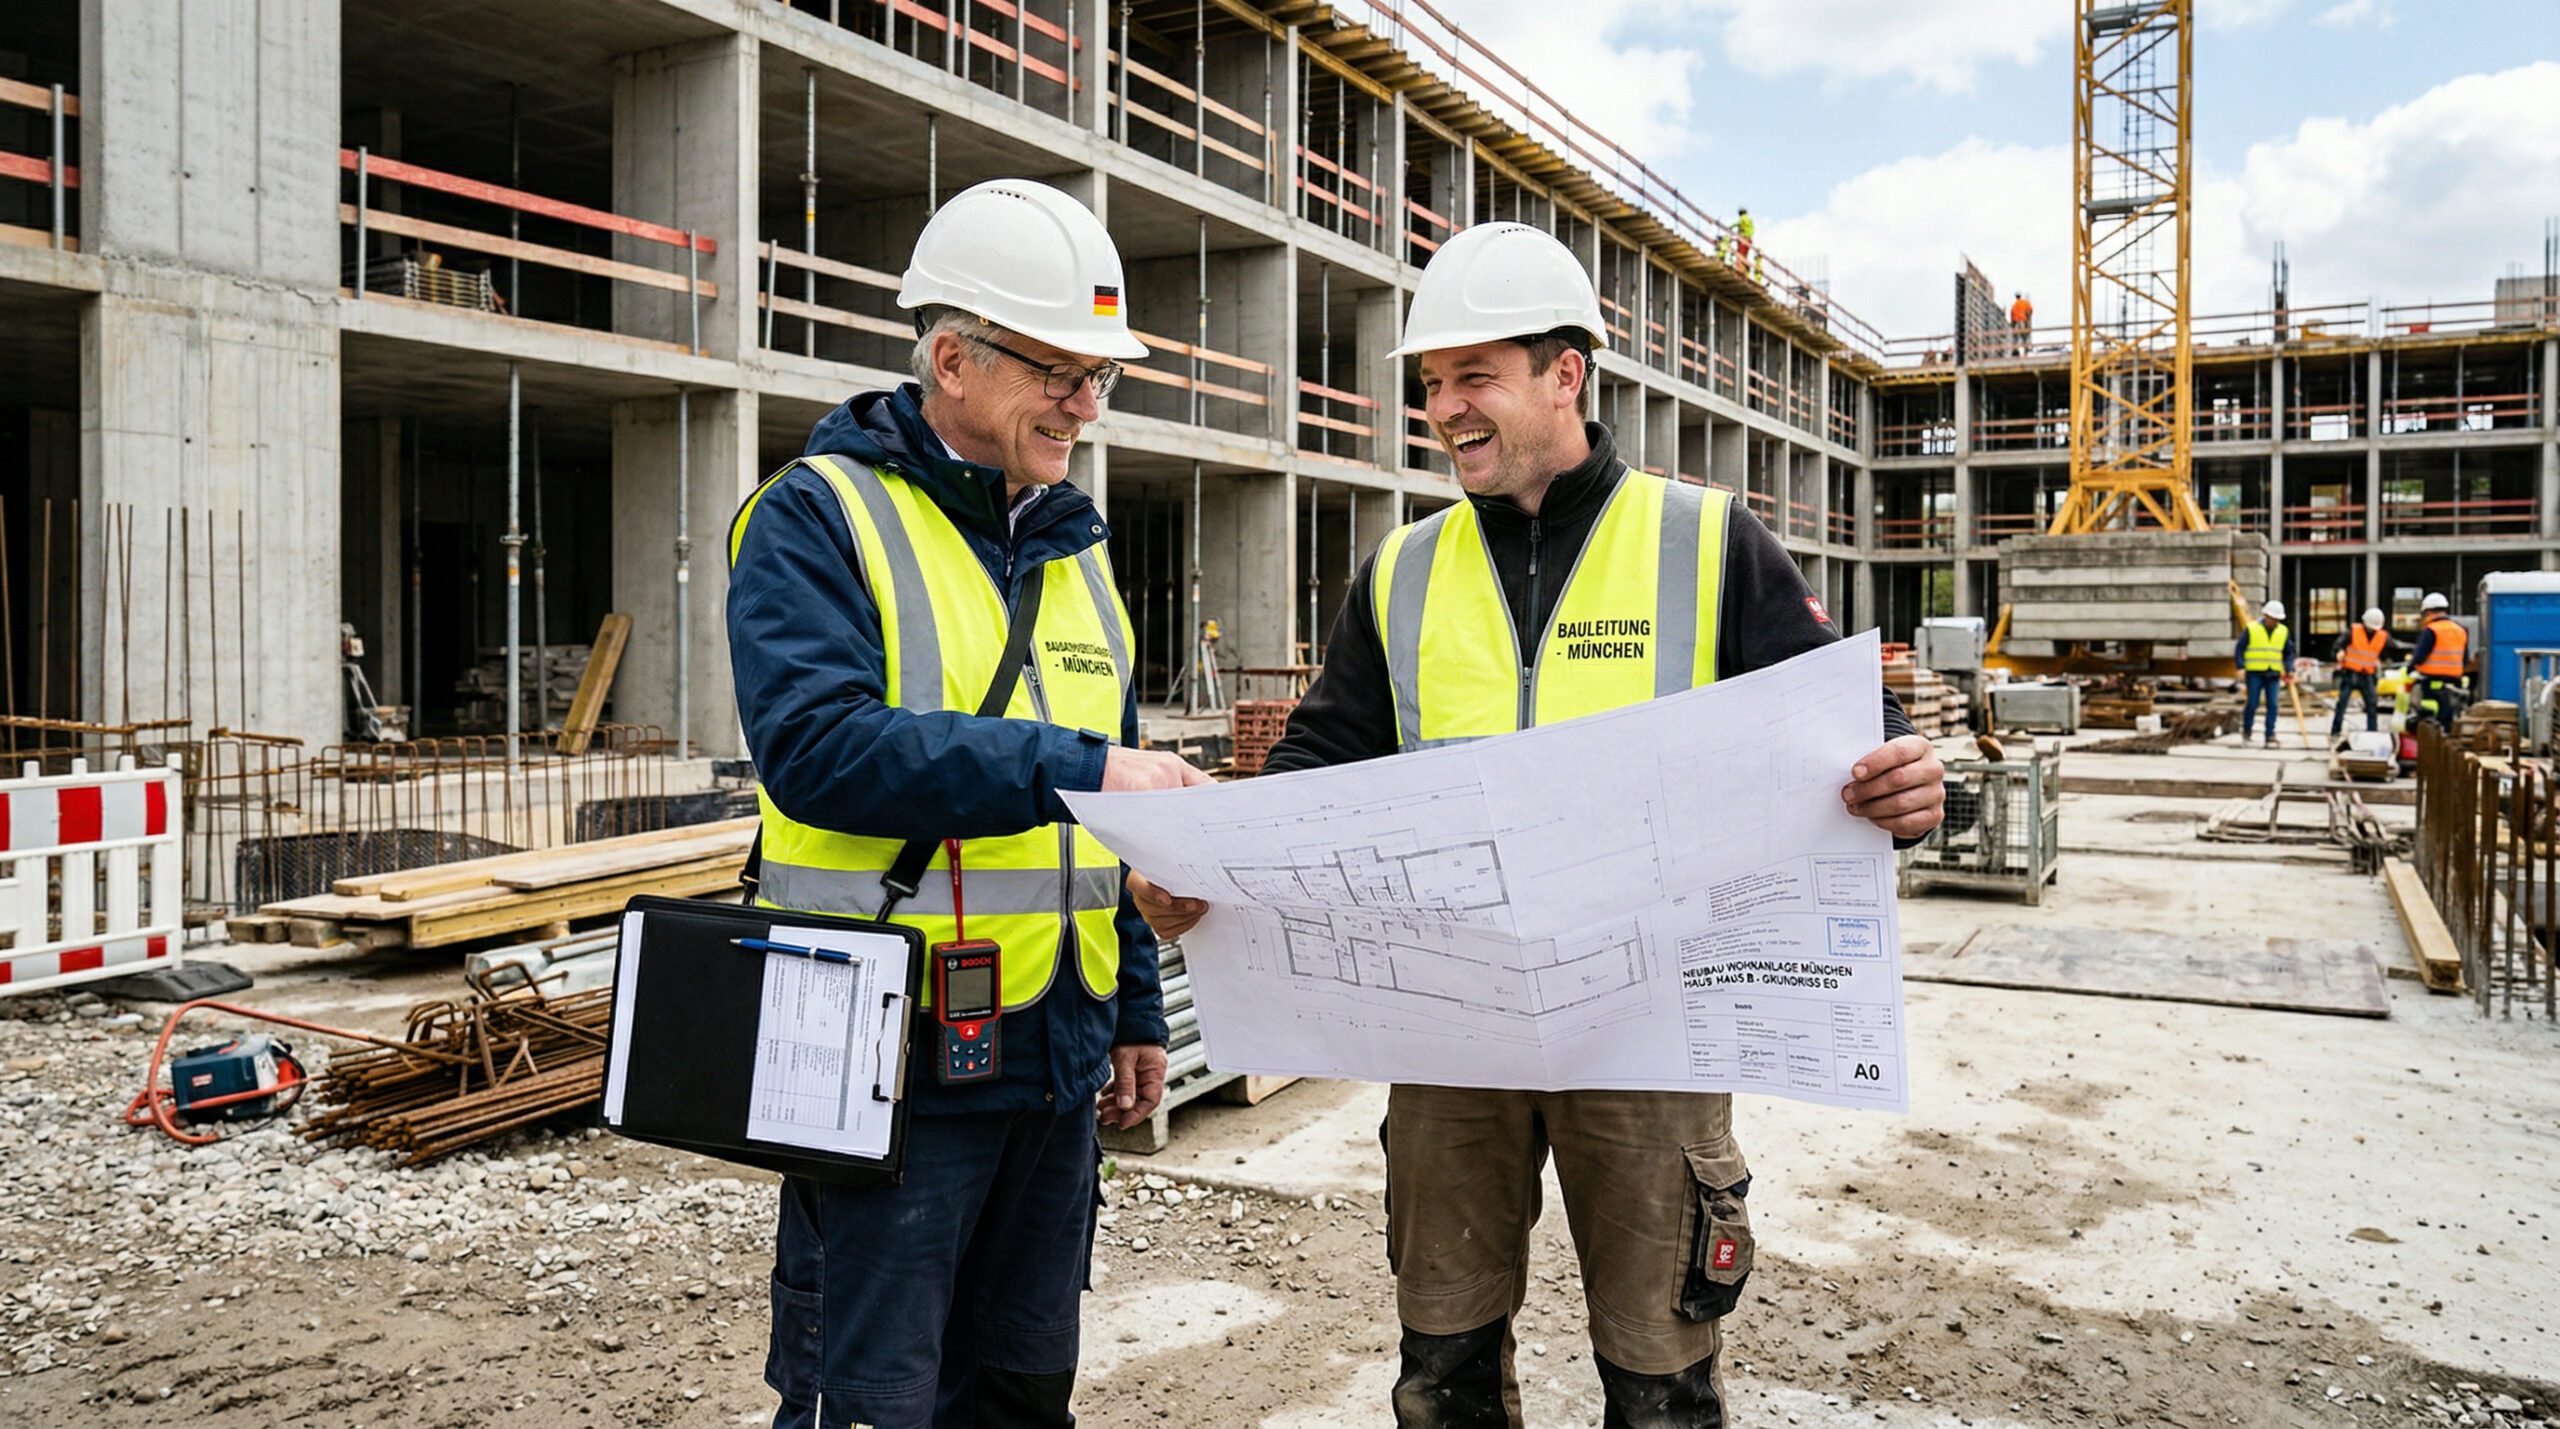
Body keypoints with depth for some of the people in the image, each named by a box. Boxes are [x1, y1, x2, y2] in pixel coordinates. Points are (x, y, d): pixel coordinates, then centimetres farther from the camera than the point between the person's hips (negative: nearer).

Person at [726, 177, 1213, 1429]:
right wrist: (1069, 766, -28)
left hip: (1056, 1057, 7)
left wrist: (1135, 1011, 17)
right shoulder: (817, 517, -7)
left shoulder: (1072, 551, 13)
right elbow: (817, 747, -24)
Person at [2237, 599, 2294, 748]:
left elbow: (2288, 653, 14)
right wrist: (2241, 667, -10)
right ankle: (2246, 729, 21)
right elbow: (2239, 649, -1)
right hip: (2254, 673, -3)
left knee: (2272, 705, -3)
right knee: (2253, 703, -2)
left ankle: (2270, 736, 0)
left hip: (2273, 674, 3)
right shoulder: (2251, 629, -2)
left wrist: (2289, 670, 2)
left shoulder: (2283, 632, 8)